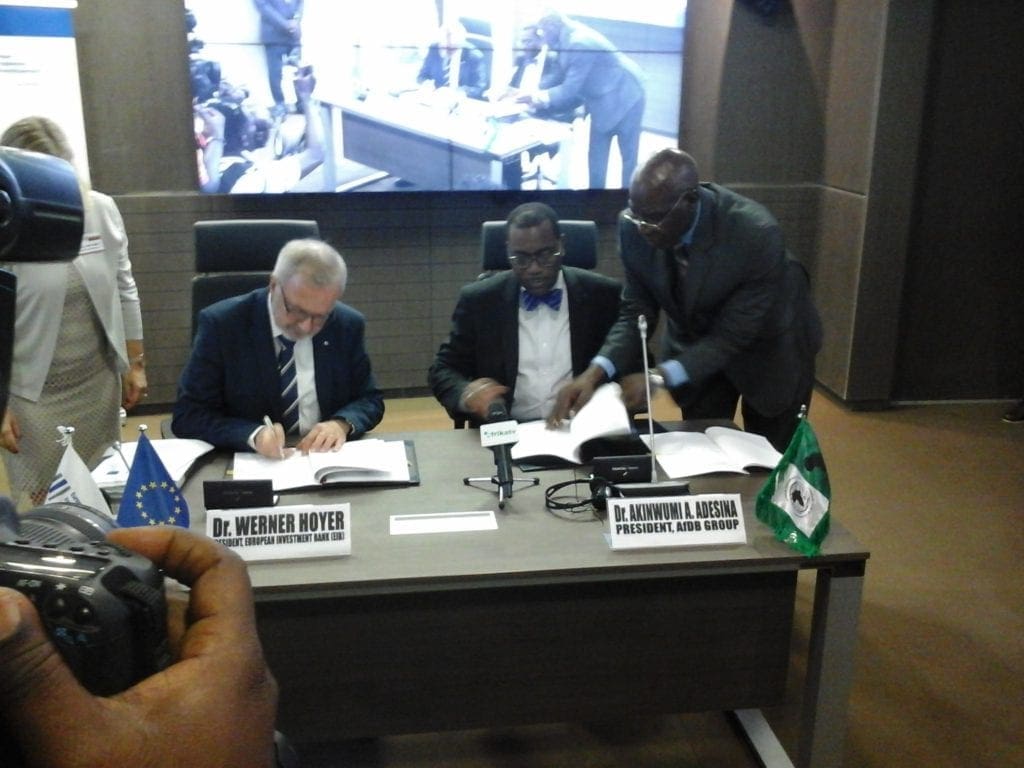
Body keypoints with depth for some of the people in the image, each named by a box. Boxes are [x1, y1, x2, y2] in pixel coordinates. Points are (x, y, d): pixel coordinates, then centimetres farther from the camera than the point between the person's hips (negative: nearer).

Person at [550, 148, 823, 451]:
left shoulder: (755, 233, -36)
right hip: (696, 341, 3)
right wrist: (595, 372, -32)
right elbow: (637, 312, -16)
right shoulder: (634, 226, -24)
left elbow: (734, 334, -31)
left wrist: (660, 377, -42)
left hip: (768, 346, -3)